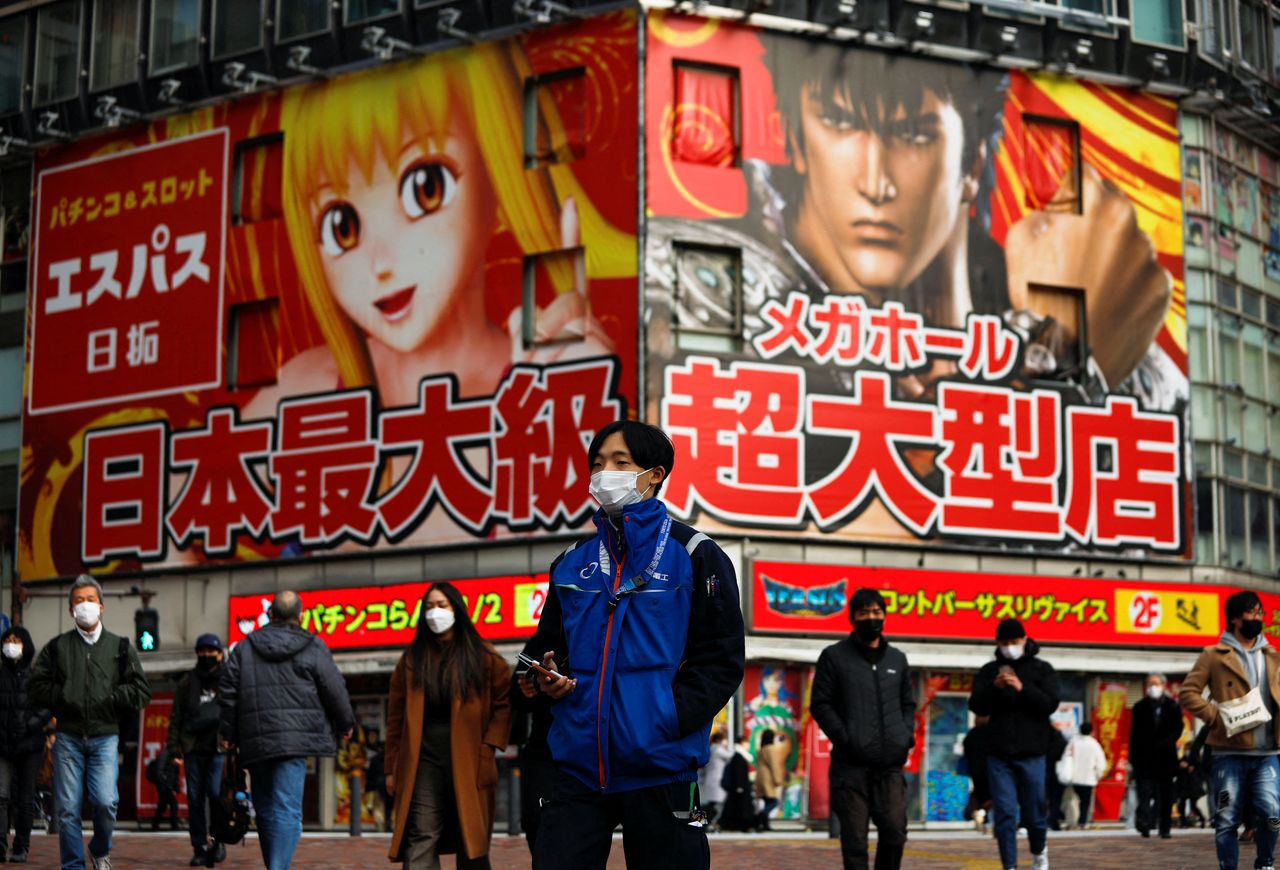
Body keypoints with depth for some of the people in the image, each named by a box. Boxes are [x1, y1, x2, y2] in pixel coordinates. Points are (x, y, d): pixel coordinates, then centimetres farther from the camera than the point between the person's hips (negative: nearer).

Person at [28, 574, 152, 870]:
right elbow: (37, 685, 9)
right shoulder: (57, 647, 12)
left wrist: (109, 699, -6)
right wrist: (63, 697, -6)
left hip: (105, 737, -1)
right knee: (68, 809, -2)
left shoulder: (119, 647, 10)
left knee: (106, 801, -14)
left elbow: (140, 690, 5)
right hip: (68, 737, 1)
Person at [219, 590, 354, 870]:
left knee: (265, 808, 16)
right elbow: (335, 690, 3)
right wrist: (345, 723, 19)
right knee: (287, 810, -9)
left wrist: (229, 732, 16)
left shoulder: (244, 647, 10)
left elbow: (228, 690, 9)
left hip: (256, 741, 3)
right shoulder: (313, 648, 2)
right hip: (294, 738, -3)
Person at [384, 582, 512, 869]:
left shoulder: (483, 657, 6)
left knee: (471, 845, 6)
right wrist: (392, 769, 5)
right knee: (421, 840, -11)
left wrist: (489, 745, -9)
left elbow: (505, 702, 3)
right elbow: (396, 717, 9)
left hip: (468, 761, -1)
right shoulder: (412, 660, 11)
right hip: (423, 761, 1)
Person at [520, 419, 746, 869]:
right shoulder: (571, 563, 15)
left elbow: (723, 659, -3)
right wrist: (546, 676, 2)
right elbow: (545, 645, 25)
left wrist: (670, 717, -16)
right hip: (579, 765, 4)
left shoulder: (694, 554, 1)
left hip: (661, 766, -4)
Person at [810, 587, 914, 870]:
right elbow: (820, 704, 2)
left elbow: (908, 703, 25)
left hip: (890, 763, 3)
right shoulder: (834, 656, 6)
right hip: (850, 763, -3)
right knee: (855, 838, -2)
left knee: (895, 831, -6)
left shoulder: (897, 659, 18)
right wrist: (844, 738, -11)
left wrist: (907, 734, 6)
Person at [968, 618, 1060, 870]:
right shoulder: (989, 671, 9)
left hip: (1031, 754, -1)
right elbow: (976, 706, 0)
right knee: (1005, 814, -3)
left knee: (1033, 813, 6)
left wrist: (1022, 689, -22)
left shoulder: (1042, 669, 4)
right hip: (999, 755, 1)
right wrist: (994, 687, -18)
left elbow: (1050, 704, -8)